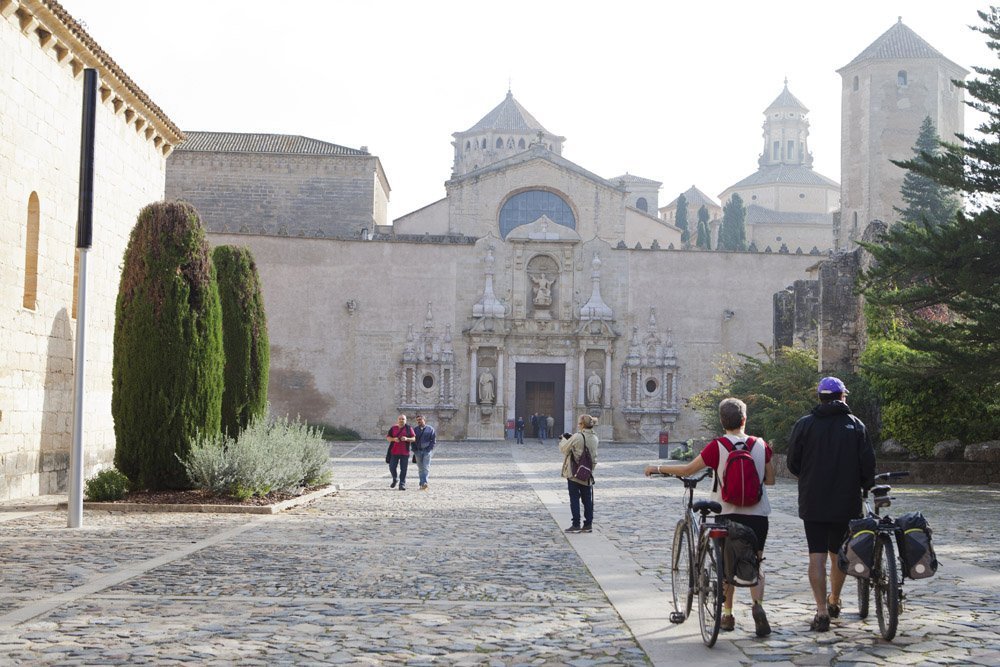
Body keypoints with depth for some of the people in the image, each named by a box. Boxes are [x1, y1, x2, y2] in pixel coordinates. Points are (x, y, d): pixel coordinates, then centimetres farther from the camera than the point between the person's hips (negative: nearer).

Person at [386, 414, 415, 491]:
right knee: (392, 467, 0)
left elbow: (414, 438, 2)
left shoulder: (409, 428, 4)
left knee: (403, 469, -3)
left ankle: (402, 485, 2)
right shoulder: (393, 428, 9)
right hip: (394, 452, 2)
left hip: (405, 452, -1)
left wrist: (407, 439, -17)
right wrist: (394, 439, -12)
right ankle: (394, 480, 25)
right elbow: (388, 437, 9)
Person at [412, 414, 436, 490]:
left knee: (426, 467, -13)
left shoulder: (430, 429, 2)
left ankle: (424, 483, -21)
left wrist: (429, 449, -8)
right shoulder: (415, 430, 12)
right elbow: (413, 440, 14)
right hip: (418, 451, 4)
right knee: (420, 469, 5)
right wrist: (414, 450, 3)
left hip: (427, 451, -4)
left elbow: (434, 440, 2)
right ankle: (422, 484, 10)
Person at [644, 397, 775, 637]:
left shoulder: (717, 447, -10)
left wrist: (657, 468, 7)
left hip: (727, 513, -1)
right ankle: (758, 604, -18)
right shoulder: (761, 446, -3)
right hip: (757, 515, 1)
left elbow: (687, 470, -6)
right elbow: (770, 480, 5)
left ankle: (728, 615, 18)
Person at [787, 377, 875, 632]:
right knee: (839, 554, 16)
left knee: (817, 555, -2)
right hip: (846, 503, 1)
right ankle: (834, 602, 32)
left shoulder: (804, 424, -2)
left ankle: (822, 611, -10)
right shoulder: (855, 425, -1)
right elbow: (868, 463, -2)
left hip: (813, 503, -1)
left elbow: (792, 464, 0)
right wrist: (865, 486, 17)